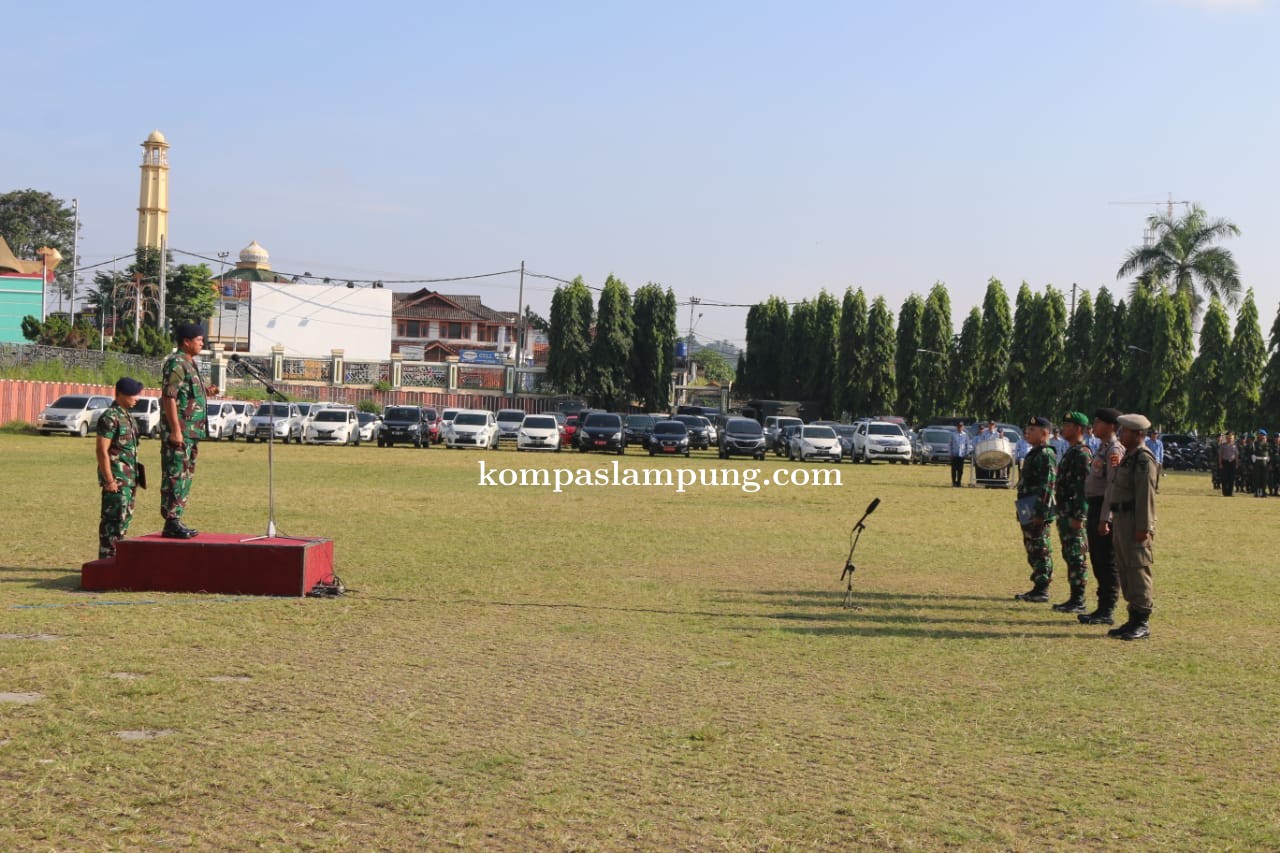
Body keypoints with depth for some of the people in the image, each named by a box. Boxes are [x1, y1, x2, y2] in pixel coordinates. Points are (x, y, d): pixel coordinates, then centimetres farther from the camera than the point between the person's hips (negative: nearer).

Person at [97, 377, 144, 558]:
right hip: (116, 479, -9)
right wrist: (109, 480, -19)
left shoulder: (127, 417, 17)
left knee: (125, 517, 11)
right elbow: (102, 450, -17)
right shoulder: (110, 417, -13)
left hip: (128, 478, 9)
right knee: (114, 518, -8)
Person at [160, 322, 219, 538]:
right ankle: (171, 523, -7)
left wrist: (205, 392, 10)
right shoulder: (176, 363, -13)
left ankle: (176, 521, 18)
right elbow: (169, 397, -18)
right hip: (179, 430, -10)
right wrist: (175, 430, -22)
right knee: (175, 475, -8)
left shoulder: (190, 363, 18)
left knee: (186, 475, 12)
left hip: (192, 431, 10)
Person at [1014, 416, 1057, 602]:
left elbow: (1048, 486, -20)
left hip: (1038, 512, -10)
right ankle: (1038, 588, 18)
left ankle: (1042, 591, -2)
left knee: (1040, 550, -5)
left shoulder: (1046, 455, -14)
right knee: (1032, 550, 13)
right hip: (1028, 513, 10)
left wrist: (1041, 513, -24)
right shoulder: (1033, 453, 18)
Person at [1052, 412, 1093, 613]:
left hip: (1074, 514, -10)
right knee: (1069, 556, 12)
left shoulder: (1082, 453, -15)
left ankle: (1078, 602, -4)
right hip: (1065, 513, 10)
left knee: (1076, 557, -7)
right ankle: (1074, 599, 17)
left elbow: (1084, 487, -20)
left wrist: (1079, 516, -23)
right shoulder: (1071, 452, 17)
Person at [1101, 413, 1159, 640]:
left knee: (1138, 571, -7)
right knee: (1125, 572, 13)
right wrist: (1114, 522, 20)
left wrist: (1143, 527, -23)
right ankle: (1134, 620, 19)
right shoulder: (1128, 456, 18)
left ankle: (1143, 623, -4)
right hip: (1122, 520, 10)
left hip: (1136, 524, -10)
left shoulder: (1143, 458, -13)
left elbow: (1146, 494, -19)